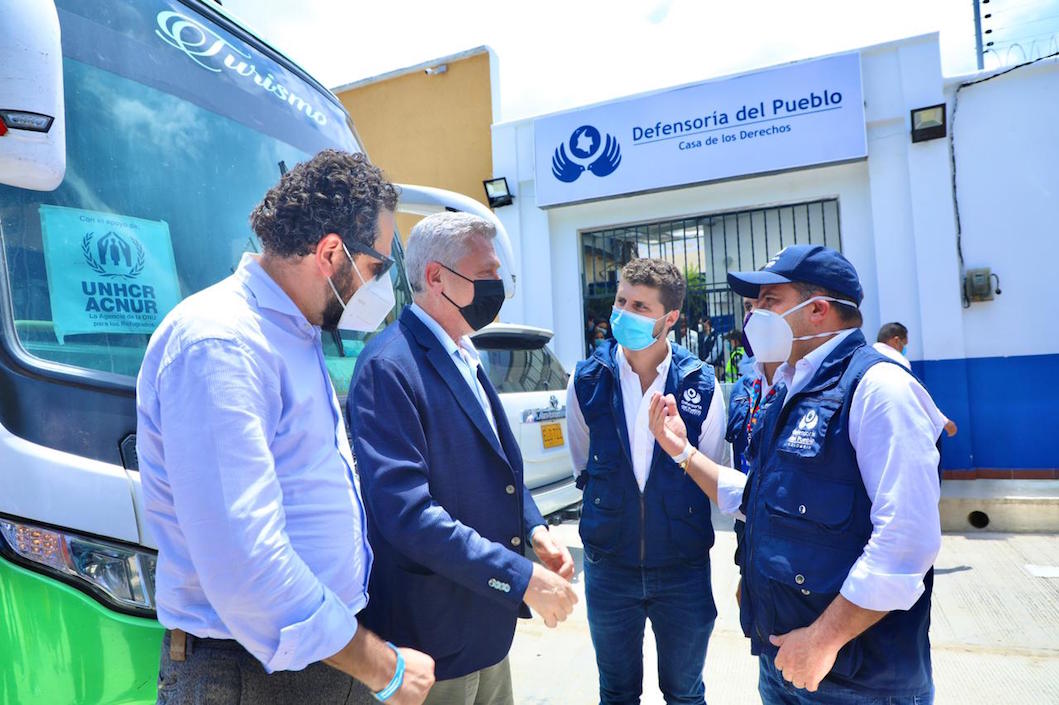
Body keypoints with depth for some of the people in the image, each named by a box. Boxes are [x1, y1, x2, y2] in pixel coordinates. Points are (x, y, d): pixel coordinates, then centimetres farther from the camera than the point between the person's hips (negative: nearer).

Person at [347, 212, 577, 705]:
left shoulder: (465, 359, 8)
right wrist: (520, 576, -24)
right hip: (432, 632, -8)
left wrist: (534, 528, 0)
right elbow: (406, 511, -26)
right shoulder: (389, 366, -20)